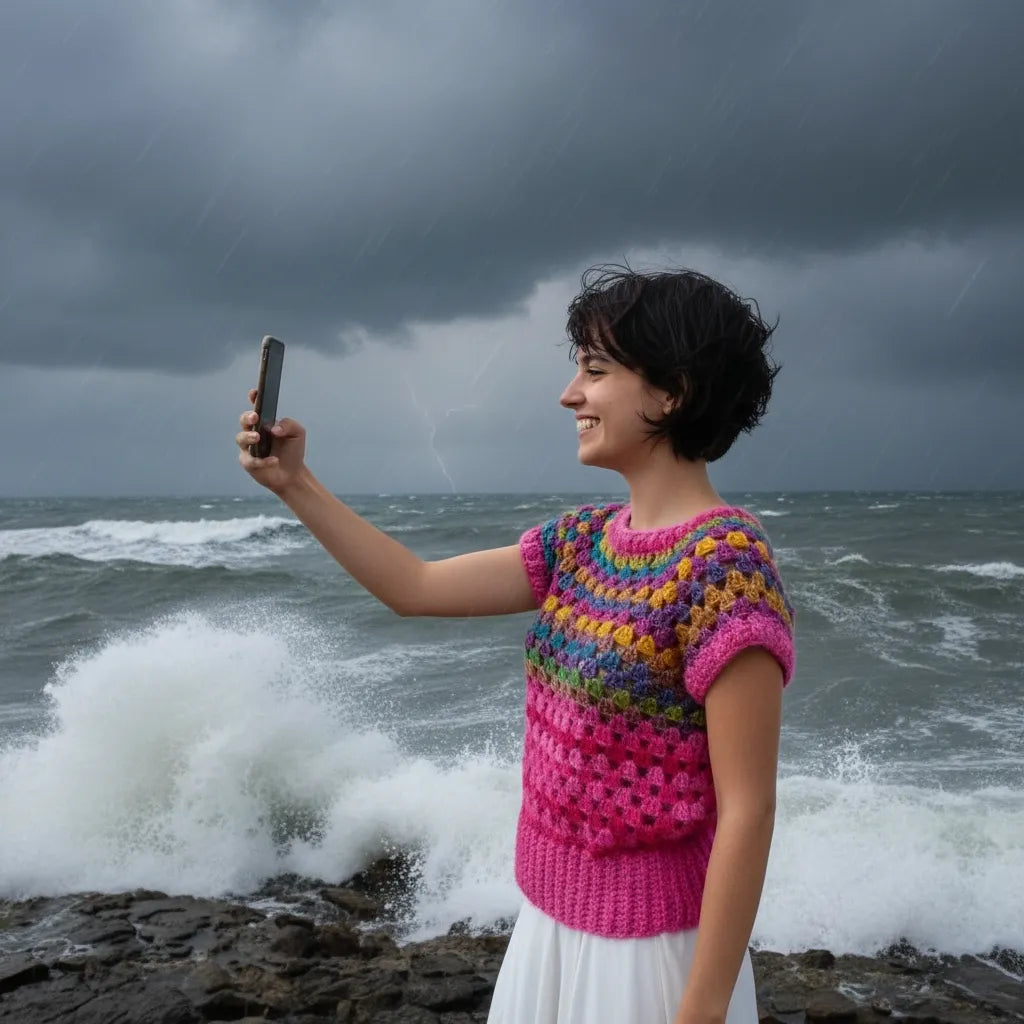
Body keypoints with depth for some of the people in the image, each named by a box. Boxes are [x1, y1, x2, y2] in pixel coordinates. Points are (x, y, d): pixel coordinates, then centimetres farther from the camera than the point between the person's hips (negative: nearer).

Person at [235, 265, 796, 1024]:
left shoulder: (723, 562, -21)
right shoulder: (585, 541, 2)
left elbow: (747, 811, -21)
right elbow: (416, 588, 10)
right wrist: (294, 484, 8)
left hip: (647, 946, -8)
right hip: (552, 922, 8)